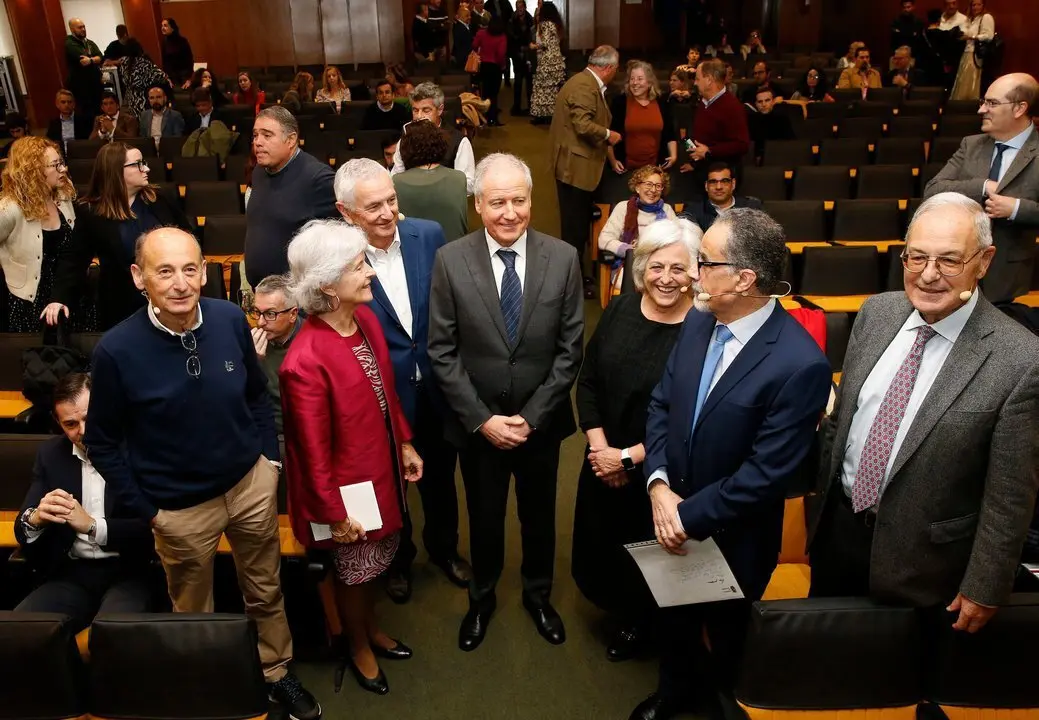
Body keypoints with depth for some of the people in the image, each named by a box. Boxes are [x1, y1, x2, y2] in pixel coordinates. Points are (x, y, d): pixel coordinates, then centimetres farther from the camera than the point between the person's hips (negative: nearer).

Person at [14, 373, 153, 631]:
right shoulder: (50, 454, 7)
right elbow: (23, 529, 7)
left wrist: (92, 526, -23)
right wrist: (35, 518, -18)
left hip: (127, 573, -4)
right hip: (71, 574, 5)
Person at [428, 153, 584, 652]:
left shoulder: (563, 258, -11)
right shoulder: (450, 260, -12)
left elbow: (570, 349, -7)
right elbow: (442, 352, -10)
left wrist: (531, 416, -12)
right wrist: (482, 419, -14)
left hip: (541, 420, 1)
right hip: (476, 422, -1)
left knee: (539, 516, 21)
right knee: (484, 518, 19)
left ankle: (538, 594, 48)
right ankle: (482, 597, 46)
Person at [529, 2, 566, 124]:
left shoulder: (546, 24, -11)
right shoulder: (556, 24, 14)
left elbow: (545, 43, -18)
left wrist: (534, 46, 0)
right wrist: (538, 23, 19)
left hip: (547, 61, -8)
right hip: (556, 60, 8)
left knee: (544, 88, -4)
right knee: (555, 88, 8)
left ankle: (542, 114, -2)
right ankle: (554, 113, 10)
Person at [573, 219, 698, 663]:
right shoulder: (620, 309, -4)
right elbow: (588, 381, 1)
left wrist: (630, 457, -15)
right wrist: (599, 446, -9)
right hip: (602, 462, 4)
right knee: (591, 560, 18)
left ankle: (637, 623, 50)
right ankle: (621, 609, 51)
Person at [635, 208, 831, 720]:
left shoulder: (800, 364, -29)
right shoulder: (698, 321, -7)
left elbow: (766, 474, -26)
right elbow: (661, 403, -1)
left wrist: (690, 515, -20)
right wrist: (659, 485, -14)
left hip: (732, 537, -6)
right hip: (672, 514, 6)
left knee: (726, 634, 24)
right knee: (674, 616, 30)